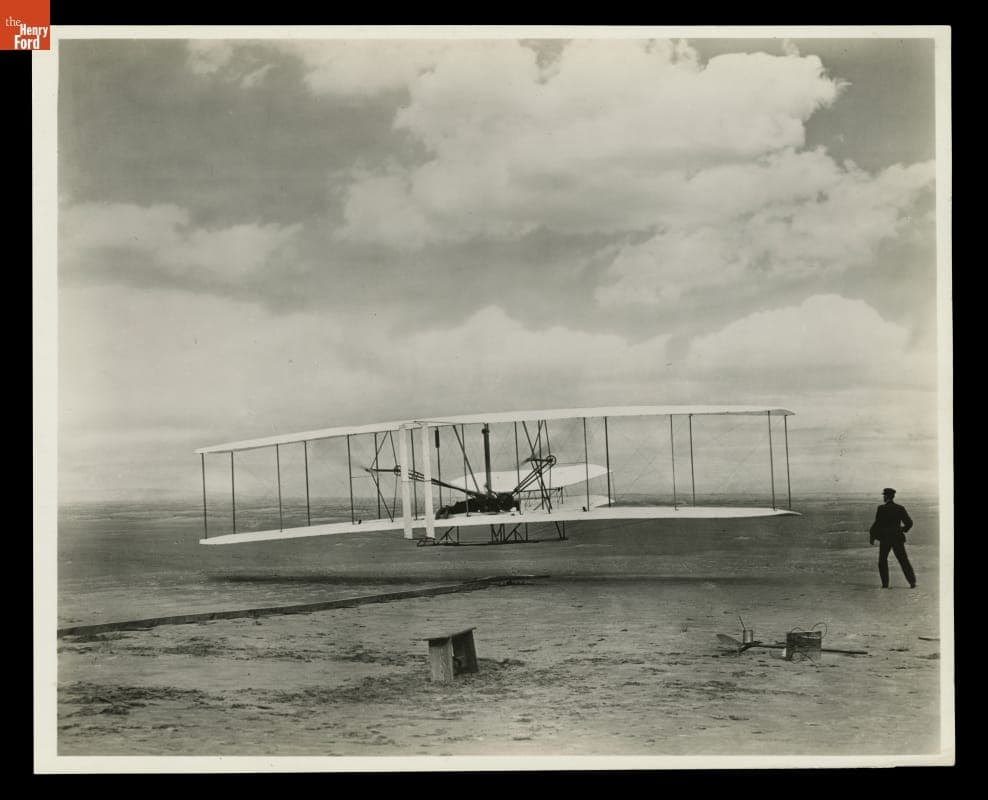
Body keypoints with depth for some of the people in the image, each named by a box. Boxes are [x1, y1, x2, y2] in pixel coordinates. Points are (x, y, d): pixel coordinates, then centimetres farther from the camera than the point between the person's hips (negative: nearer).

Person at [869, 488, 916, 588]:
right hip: (898, 538, 3)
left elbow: (877, 524, -10)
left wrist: (872, 536, 1)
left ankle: (885, 583, 4)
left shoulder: (881, 508, -8)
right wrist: (903, 529, 24)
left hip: (885, 538, -3)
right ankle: (912, 582, -3)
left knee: (883, 561, 11)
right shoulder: (900, 508, 2)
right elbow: (909, 523, 4)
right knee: (904, 560, 6)